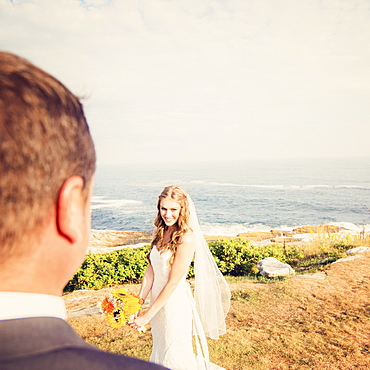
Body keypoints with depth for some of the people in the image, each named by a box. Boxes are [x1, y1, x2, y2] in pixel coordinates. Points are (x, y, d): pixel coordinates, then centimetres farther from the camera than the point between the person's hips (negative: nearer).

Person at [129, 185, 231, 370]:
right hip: (158, 299, 8)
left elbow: (173, 282, -21)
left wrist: (147, 315, -16)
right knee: (160, 351, 25)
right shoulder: (160, 232, 0)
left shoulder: (186, 238, -22)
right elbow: (151, 270, 0)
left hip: (175, 302, -7)